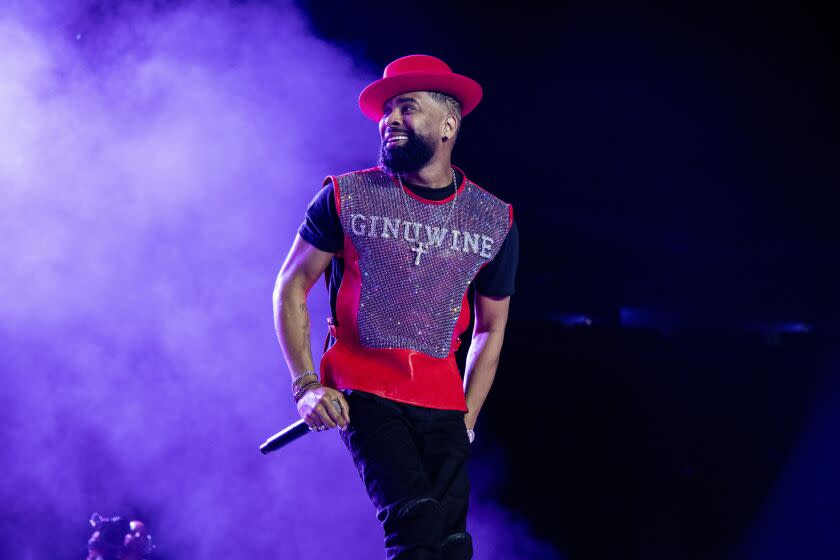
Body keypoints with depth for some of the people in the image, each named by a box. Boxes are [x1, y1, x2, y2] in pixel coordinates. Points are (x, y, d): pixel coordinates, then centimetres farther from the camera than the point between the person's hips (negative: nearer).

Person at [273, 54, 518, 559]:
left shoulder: (495, 221, 7)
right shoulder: (346, 198, 0)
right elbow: (291, 288, 6)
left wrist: (467, 419, 12)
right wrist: (306, 384, -5)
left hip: (442, 402, 3)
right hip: (363, 393, -3)